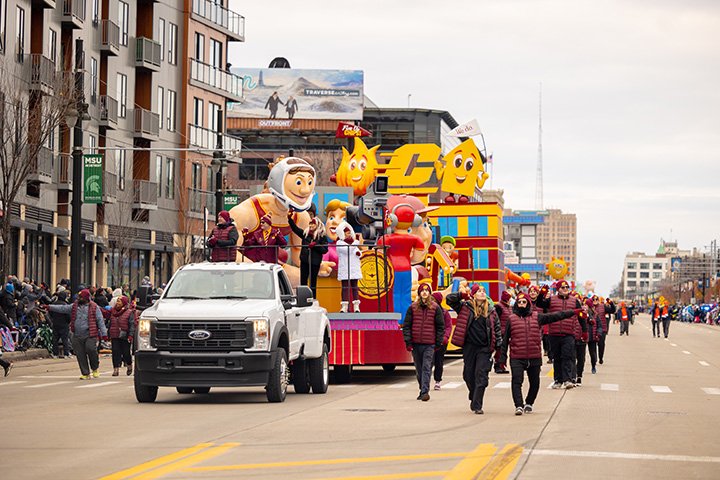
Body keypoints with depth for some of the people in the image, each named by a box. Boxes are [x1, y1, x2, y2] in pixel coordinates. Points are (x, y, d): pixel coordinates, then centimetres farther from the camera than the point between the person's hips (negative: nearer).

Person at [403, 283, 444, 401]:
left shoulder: (435, 308, 2)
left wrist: (438, 343, -1)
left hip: (429, 344, -3)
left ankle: (425, 391, -13)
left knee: (427, 368, -10)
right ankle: (422, 390, 20)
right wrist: (408, 341, -3)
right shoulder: (413, 308, 6)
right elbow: (406, 325, 5)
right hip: (415, 344, 3)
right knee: (419, 369, 10)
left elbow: (440, 326, 4)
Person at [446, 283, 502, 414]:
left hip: (484, 348, 0)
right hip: (469, 346, 0)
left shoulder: (491, 310, 6)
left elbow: (497, 327, 11)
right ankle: (474, 398, 33)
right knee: (469, 374, 8)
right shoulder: (466, 307, 2)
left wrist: (499, 345, 4)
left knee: (481, 376, -7)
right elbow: (449, 299, -2)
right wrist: (462, 294, -13)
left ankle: (477, 406, -7)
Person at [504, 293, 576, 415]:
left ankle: (529, 404, 28)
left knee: (535, 383, 10)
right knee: (517, 381, -12)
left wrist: (573, 312, 3)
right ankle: (519, 406, -12)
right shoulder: (512, 319, 3)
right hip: (517, 358, -2)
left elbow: (555, 316, 7)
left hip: (535, 358, 2)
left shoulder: (537, 317, 6)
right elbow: (505, 338, 7)